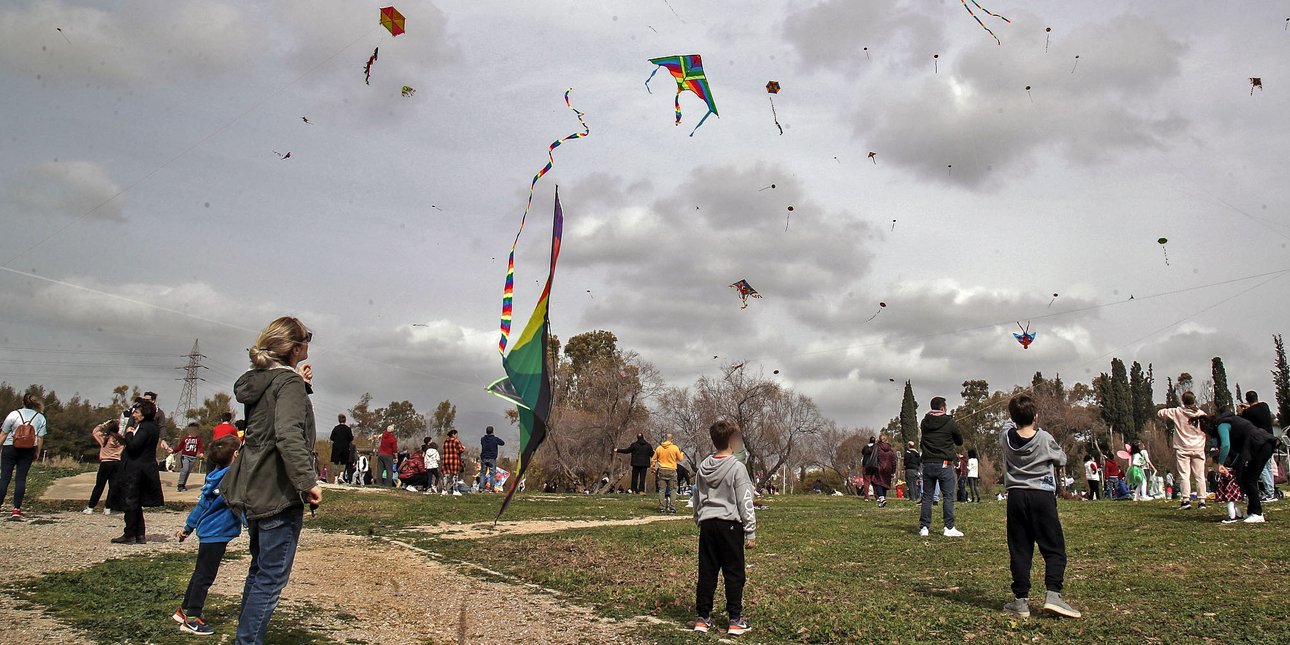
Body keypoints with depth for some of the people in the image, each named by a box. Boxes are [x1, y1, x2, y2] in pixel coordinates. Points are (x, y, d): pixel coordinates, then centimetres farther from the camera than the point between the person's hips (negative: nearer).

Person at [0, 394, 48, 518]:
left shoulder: (14, 414, -3)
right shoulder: (41, 418, 3)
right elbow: (40, 438, 2)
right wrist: (37, 453, 10)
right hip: (28, 451, 2)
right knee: (21, 478, 4)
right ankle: (17, 509, 2)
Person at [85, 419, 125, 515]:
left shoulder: (105, 438, -6)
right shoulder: (121, 439, 0)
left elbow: (94, 432, 7)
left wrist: (103, 425, 6)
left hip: (106, 463, -2)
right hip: (117, 463, 2)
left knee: (99, 486, 6)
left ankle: (90, 508, 9)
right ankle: (107, 508, 6)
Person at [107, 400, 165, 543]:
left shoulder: (145, 428, -17)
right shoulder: (153, 426, 12)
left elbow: (133, 446, -25)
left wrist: (129, 434, -11)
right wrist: (129, 437, 7)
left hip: (136, 470, -9)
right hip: (146, 468, 10)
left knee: (129, 502, -1)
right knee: (137, 504, 14)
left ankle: (129, 535, 4)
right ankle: (140, 535, 16)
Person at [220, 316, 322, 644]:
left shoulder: (257, 380, 11)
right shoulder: (288, 382, -16)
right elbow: (288, 435, -29)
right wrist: (308, 481, -28)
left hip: (252, 492, 9)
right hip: (278, 494, -9)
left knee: (260, 569, 21)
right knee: (272, 577, -1)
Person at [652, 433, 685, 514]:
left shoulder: (659, 448, 1)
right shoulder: (675, 448, -6)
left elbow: (653, 460, 7)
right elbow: (681, 459, 3)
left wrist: (653, 468, 21)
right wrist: (681, 453, 22)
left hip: (662, 471, 2)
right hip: (672, 471, -2)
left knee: (662, 490, 5)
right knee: (672, 490, 5)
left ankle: (661, 508, 2)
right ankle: (672, 507, 0)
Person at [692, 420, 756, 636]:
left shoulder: (703, 468, 7)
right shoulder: (737, 468, -10)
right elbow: (745, 502, -9)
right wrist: (750, 532, -5)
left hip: (707, 525, 5)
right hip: (730, 525, -5)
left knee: (707, 571, 9)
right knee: (734, 573, 3)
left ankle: (703, 617, 14)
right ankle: (735, 620, 7)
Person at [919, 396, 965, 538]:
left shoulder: (924, 423, 5)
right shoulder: (950, 423, -6)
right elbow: (960, 441, 8)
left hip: (927, 464, 4)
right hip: (944, 465, -4)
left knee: (927, 497, 7)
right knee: (949, 496, 3)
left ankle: (924, 527, 6)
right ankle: (949, 528, 2)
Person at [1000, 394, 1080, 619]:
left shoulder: (1006, 438, 0)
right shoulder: (1045, 439, -7)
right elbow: (1062, 460, 12)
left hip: (1016, 497, 3)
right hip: (1043, 497, -3)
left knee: (1019, 550, 5)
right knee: (1054, 549, 4)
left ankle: (1021, 600, 5)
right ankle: (1053, 594, -11)